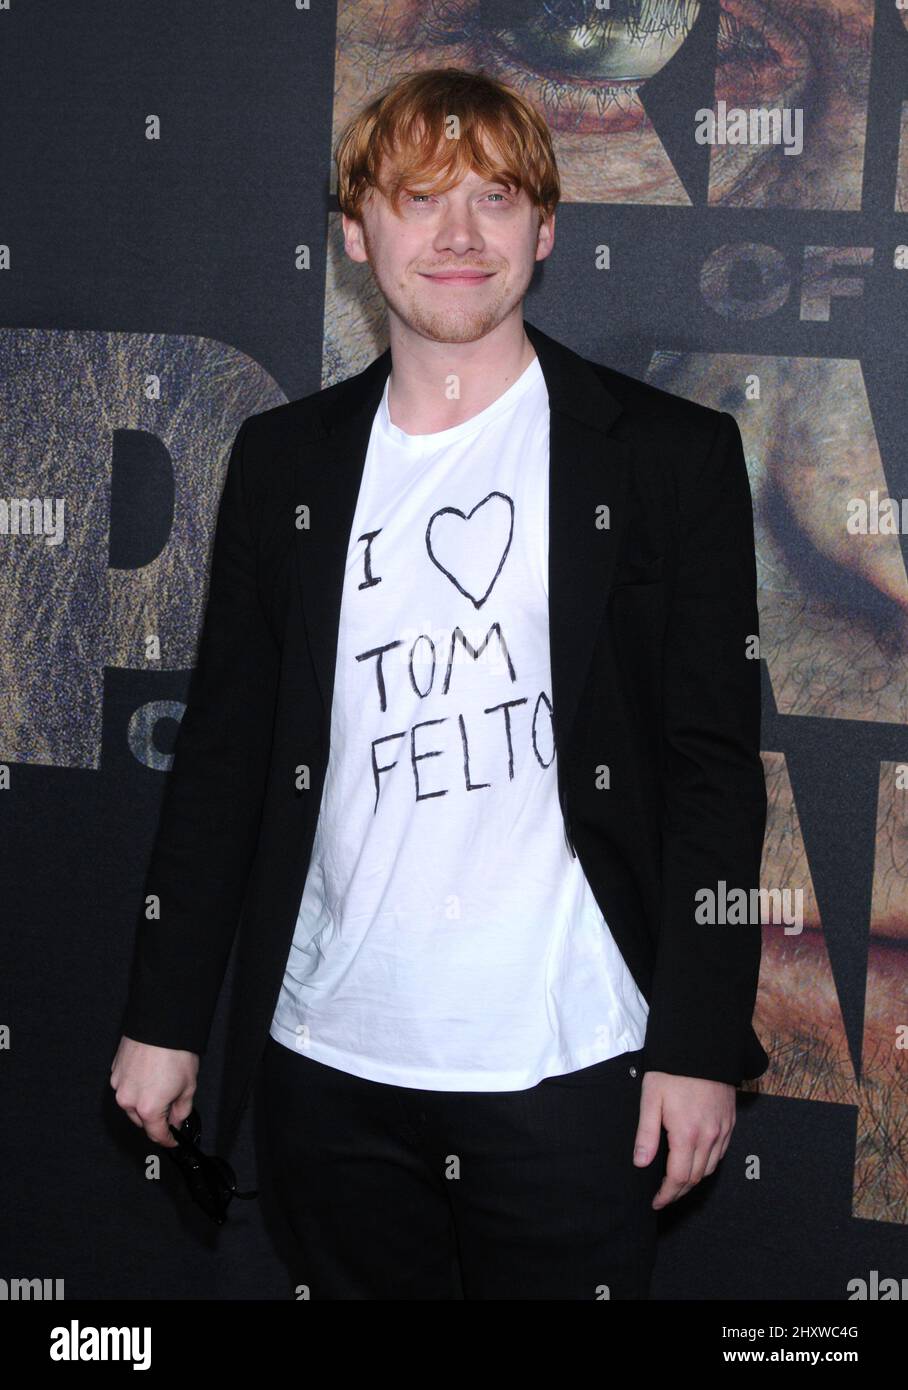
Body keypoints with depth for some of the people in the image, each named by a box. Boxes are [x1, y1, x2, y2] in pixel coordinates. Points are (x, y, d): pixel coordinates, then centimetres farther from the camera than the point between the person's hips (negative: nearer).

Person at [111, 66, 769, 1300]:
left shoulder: (672, 456, -2)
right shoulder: (284, 459, 7)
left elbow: (717, 769, -3)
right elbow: (224, 747, 9)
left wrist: (699, 1045, -8)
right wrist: (165, 1014, 7)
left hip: (567, 1062, -3)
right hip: (329, 1060, 3)